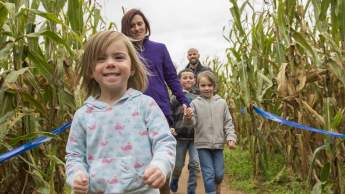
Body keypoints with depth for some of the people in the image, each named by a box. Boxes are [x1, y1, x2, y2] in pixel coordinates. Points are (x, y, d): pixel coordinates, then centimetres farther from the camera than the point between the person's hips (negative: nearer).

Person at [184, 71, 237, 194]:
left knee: (219, 173, 10)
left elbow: (228, 123, 6)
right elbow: (192, 122, -9)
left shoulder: (221, 102, 3)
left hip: (218, 143, 2)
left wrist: (230, 138, -4)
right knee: (209, 174, -1)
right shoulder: (195, 103, -3)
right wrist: (188, 118, -32)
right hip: (202, 144, -2)